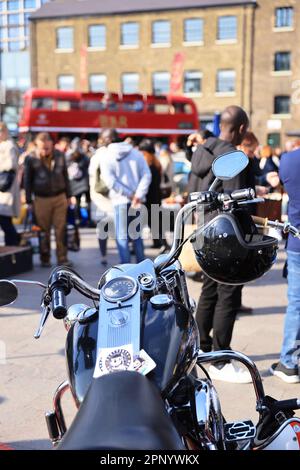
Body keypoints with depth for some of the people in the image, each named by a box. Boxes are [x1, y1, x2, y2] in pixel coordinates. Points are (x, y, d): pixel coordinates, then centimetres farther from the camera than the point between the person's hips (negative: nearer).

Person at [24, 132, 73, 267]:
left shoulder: (59, 155, 2)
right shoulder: (31, 158, -6)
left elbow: (65, 176, 10)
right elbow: (27, 181, 0)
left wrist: (68, 195, 10)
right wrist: (29, 201, -1)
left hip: (60, 197, 2)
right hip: (41, 199, -2)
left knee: (60, 229, 2)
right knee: (44, 231, 7)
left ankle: (62, 258, 9)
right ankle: (45, 258, 20)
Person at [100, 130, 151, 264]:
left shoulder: (106, 158, -4)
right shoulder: (136, 153, 7)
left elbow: (110, 181, -16)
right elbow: (146, 175, -3)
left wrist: (130, 195, -12)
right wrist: (138, 195, -9)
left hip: (120, 201, -4)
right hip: (137, 201, 4)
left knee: (122, 236, 4)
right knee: (137, 234, 15)